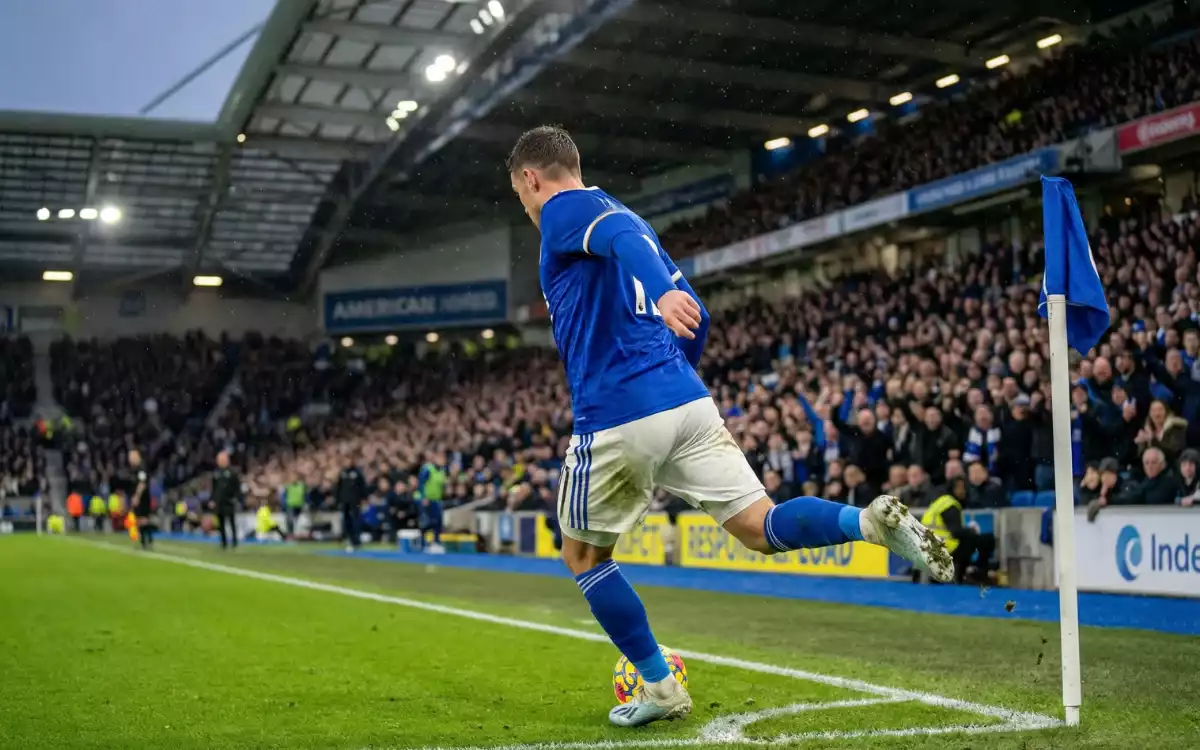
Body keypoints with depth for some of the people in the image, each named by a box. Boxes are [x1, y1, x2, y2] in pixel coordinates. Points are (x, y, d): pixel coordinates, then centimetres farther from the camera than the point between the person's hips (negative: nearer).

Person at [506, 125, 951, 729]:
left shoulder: (564, 211, 1)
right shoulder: (616, 215, 25)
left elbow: (625, 236, -24)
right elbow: (695, 318, 24)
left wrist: (662, 293, -43)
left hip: (615, 418, -7)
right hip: (687, 401, 7)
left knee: (583, 556, 15)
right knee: (763, 527, 1)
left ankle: (659, 687, 15)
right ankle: (873, 520, -26)